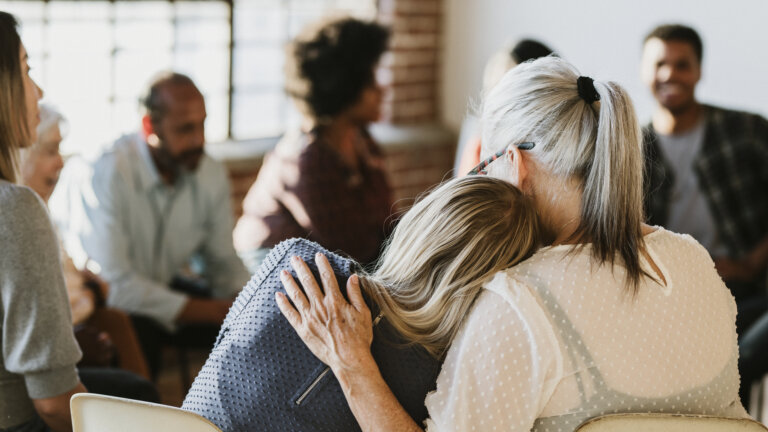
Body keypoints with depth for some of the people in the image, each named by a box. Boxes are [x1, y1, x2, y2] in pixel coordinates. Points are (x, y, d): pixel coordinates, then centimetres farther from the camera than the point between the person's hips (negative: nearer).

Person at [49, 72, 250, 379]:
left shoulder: (212, 174, -4)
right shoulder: (104, 172, -25)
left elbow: (222, 260, 6)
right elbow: (113, 282, -29)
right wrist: (211, 311, -29)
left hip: (166, 287, 6)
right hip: (104, 302, -6)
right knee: (137, 335, -37)